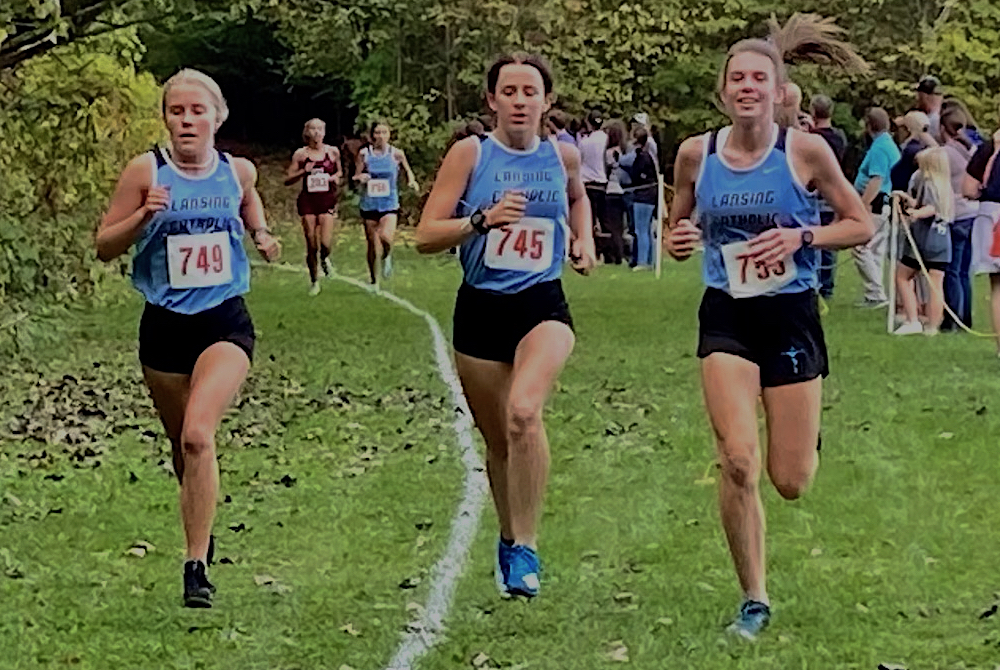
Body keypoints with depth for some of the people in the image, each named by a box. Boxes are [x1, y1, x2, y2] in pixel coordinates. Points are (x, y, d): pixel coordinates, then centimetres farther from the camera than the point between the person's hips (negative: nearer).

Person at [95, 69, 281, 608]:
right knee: (182, 445, 14)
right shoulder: (145, 171, -5)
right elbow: (104, 246, -2)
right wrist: (144, 215, -19)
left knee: (198, 434, -21)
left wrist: (263, 238, 1)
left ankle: (196, 566, -17)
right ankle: (201, 533, 41)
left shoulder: (238, 172, 2)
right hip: (165, 325, 1)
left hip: (225, 323, -1)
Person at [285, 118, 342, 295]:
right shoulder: (300, 154, 1)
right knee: (311, 245, -1)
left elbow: (339, 171, 22)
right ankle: (314, 281, 19)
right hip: (308, 201, 0)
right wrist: (303, 171, -13)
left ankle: (324, 259, 21)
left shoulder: (333, 152, 5)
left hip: (327, 201, 0)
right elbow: (287, 180, 3)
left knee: (325, 244, -15)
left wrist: (336, 177, -1)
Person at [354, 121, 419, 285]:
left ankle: (387, 257, 10)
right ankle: (373, 281, 24)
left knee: (386, 237, -25)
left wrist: (412, 181, -6)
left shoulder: (396, 153, -2)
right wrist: (360, 178, -16)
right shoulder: (364, 154, 0)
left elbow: (407, 169, 14)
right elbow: (356, 177, 7)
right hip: (369, 204, 1)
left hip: (390, 204, -1)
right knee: (372, 244, 6)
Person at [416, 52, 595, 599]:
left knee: (523, 411, -28)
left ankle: (526, 546, -18)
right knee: (498, 442, 11)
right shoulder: (469, 154, -4)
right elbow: (426, 236, -8)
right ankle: (509, 540, 36)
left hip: (543, 307, 0)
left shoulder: (563, 155, 4)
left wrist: (583, 241, 14)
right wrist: (482, 219, -21)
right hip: (481, 310, 0)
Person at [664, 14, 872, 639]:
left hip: (792, 316, -1)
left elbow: (862, 225, -1)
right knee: (738, 463, -15)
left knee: (790, 483, 3)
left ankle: (808, 434, 42)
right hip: (726, 316, 1)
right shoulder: (696, 153, -3)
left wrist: (800, 237, -17)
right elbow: (679, 231, 11)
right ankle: (754, 600, 2)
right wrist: (678, 241, -12)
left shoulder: (806, 150, -10)